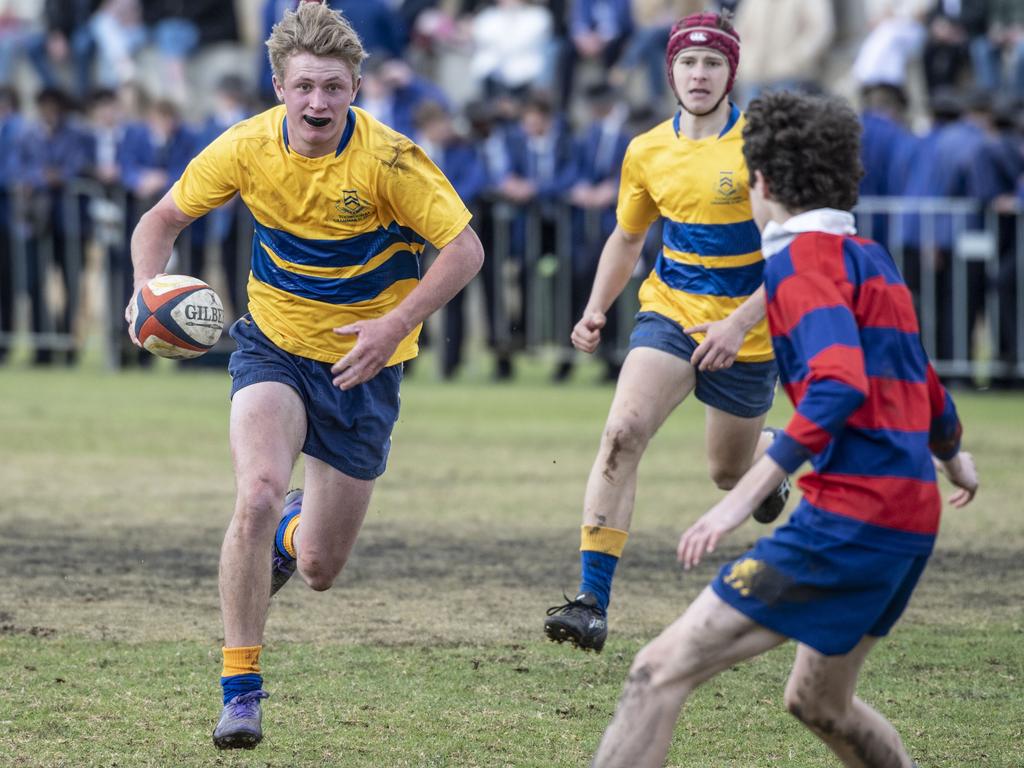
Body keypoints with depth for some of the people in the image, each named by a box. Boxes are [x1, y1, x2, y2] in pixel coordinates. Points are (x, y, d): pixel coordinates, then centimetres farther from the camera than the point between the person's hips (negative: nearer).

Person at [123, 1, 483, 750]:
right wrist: (147, 291, -18)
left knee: (320, 569, 4)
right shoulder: (249, 147, -12)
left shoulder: (387, 158, -21)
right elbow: (164, 219, 2)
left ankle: (293, 530, 45)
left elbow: (465, 248, -17)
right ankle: (241, 689, -17)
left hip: (361, 362, -1)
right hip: (274, 345, 1)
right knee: (257, 496, -28)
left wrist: (394, 324, -28)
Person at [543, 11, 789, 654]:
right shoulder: (647, 153, 0)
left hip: (747, 333, -2)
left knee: (730, 472, 15)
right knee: (622, 432, -24)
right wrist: (597, 310, 2)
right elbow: (627, 238, 17)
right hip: (670, 312, 2)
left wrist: (741, 322, -26)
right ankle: (593, 601, -26)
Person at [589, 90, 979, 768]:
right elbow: (927, 393, 33)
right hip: (912, 516, 9)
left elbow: (838, 386, -24)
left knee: (659, 675, -14)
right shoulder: (873, 259, 18)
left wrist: (744, 497, -27)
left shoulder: (802, 260, -8)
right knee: (819, 703, 29)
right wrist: (952, 456, 53)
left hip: (849, 519, -9)